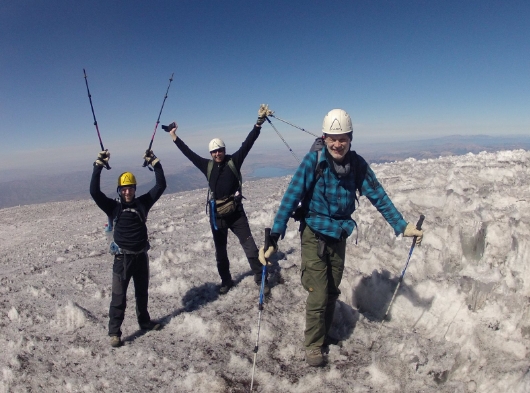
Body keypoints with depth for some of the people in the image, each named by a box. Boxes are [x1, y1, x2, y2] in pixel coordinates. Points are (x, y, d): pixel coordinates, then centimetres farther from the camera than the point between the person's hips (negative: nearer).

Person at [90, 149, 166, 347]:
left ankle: (144, 321, 38)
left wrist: (154, 162, -5)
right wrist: (99, 165, -21)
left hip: (141, 256, 3)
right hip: (122, 258, -3)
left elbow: (161, 185, -1)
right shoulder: (113, 207, -5)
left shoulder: (142, 203, 1)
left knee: (142, 292, 20)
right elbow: (94, 191, -18)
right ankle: (114, 332, 14)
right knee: (119, 297, 1)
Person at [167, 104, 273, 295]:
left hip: (236, 214, -2)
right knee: (220, 251, 15)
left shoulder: (234, 161, -3)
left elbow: (248, 143, -10)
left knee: (250, 247, 1)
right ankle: (226, 281, 33)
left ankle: (260, 278, 16)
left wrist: (259, 121, -17)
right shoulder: (208, 166, 3)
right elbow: (188, 153, 10)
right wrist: (174, 136, 12)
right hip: (216, 216, 3)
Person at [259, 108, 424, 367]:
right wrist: (274, 237, -31)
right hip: (314, 236, -4)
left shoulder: (357, 164, -8)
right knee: (318, 295, -2)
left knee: (332, 292, 17)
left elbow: (378, 196, -1)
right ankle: (313, 344, 23)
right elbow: (290, 199, -24)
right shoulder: (312, 161, -20)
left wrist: (402, 226, -6)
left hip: (339, 236, 4)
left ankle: (323, 334, 40)